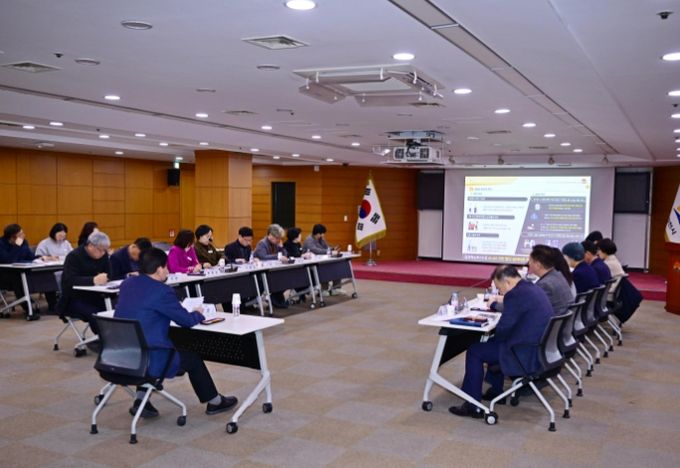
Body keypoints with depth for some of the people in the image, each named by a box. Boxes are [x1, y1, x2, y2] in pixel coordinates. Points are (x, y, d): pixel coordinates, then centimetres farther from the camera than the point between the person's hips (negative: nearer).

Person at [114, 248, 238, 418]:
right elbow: (187, 321, -8)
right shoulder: (162, 291, -16)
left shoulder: (127, 284, 6)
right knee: (192, 358, 15)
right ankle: (214, 401, 32)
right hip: (147, 360, -7)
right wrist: (198, 314, 14)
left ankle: (141, 400, 27)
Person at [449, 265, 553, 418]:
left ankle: (473, 406, 5)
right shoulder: (533, 288, 10)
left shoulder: (516, 294, -20)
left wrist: (490, 338, 2)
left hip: (529, 356, -10)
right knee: (494, 344, 29)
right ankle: (495, 391, 37)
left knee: (474, 351, 0)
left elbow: (503, 329, -17)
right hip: (542, 350, 10)